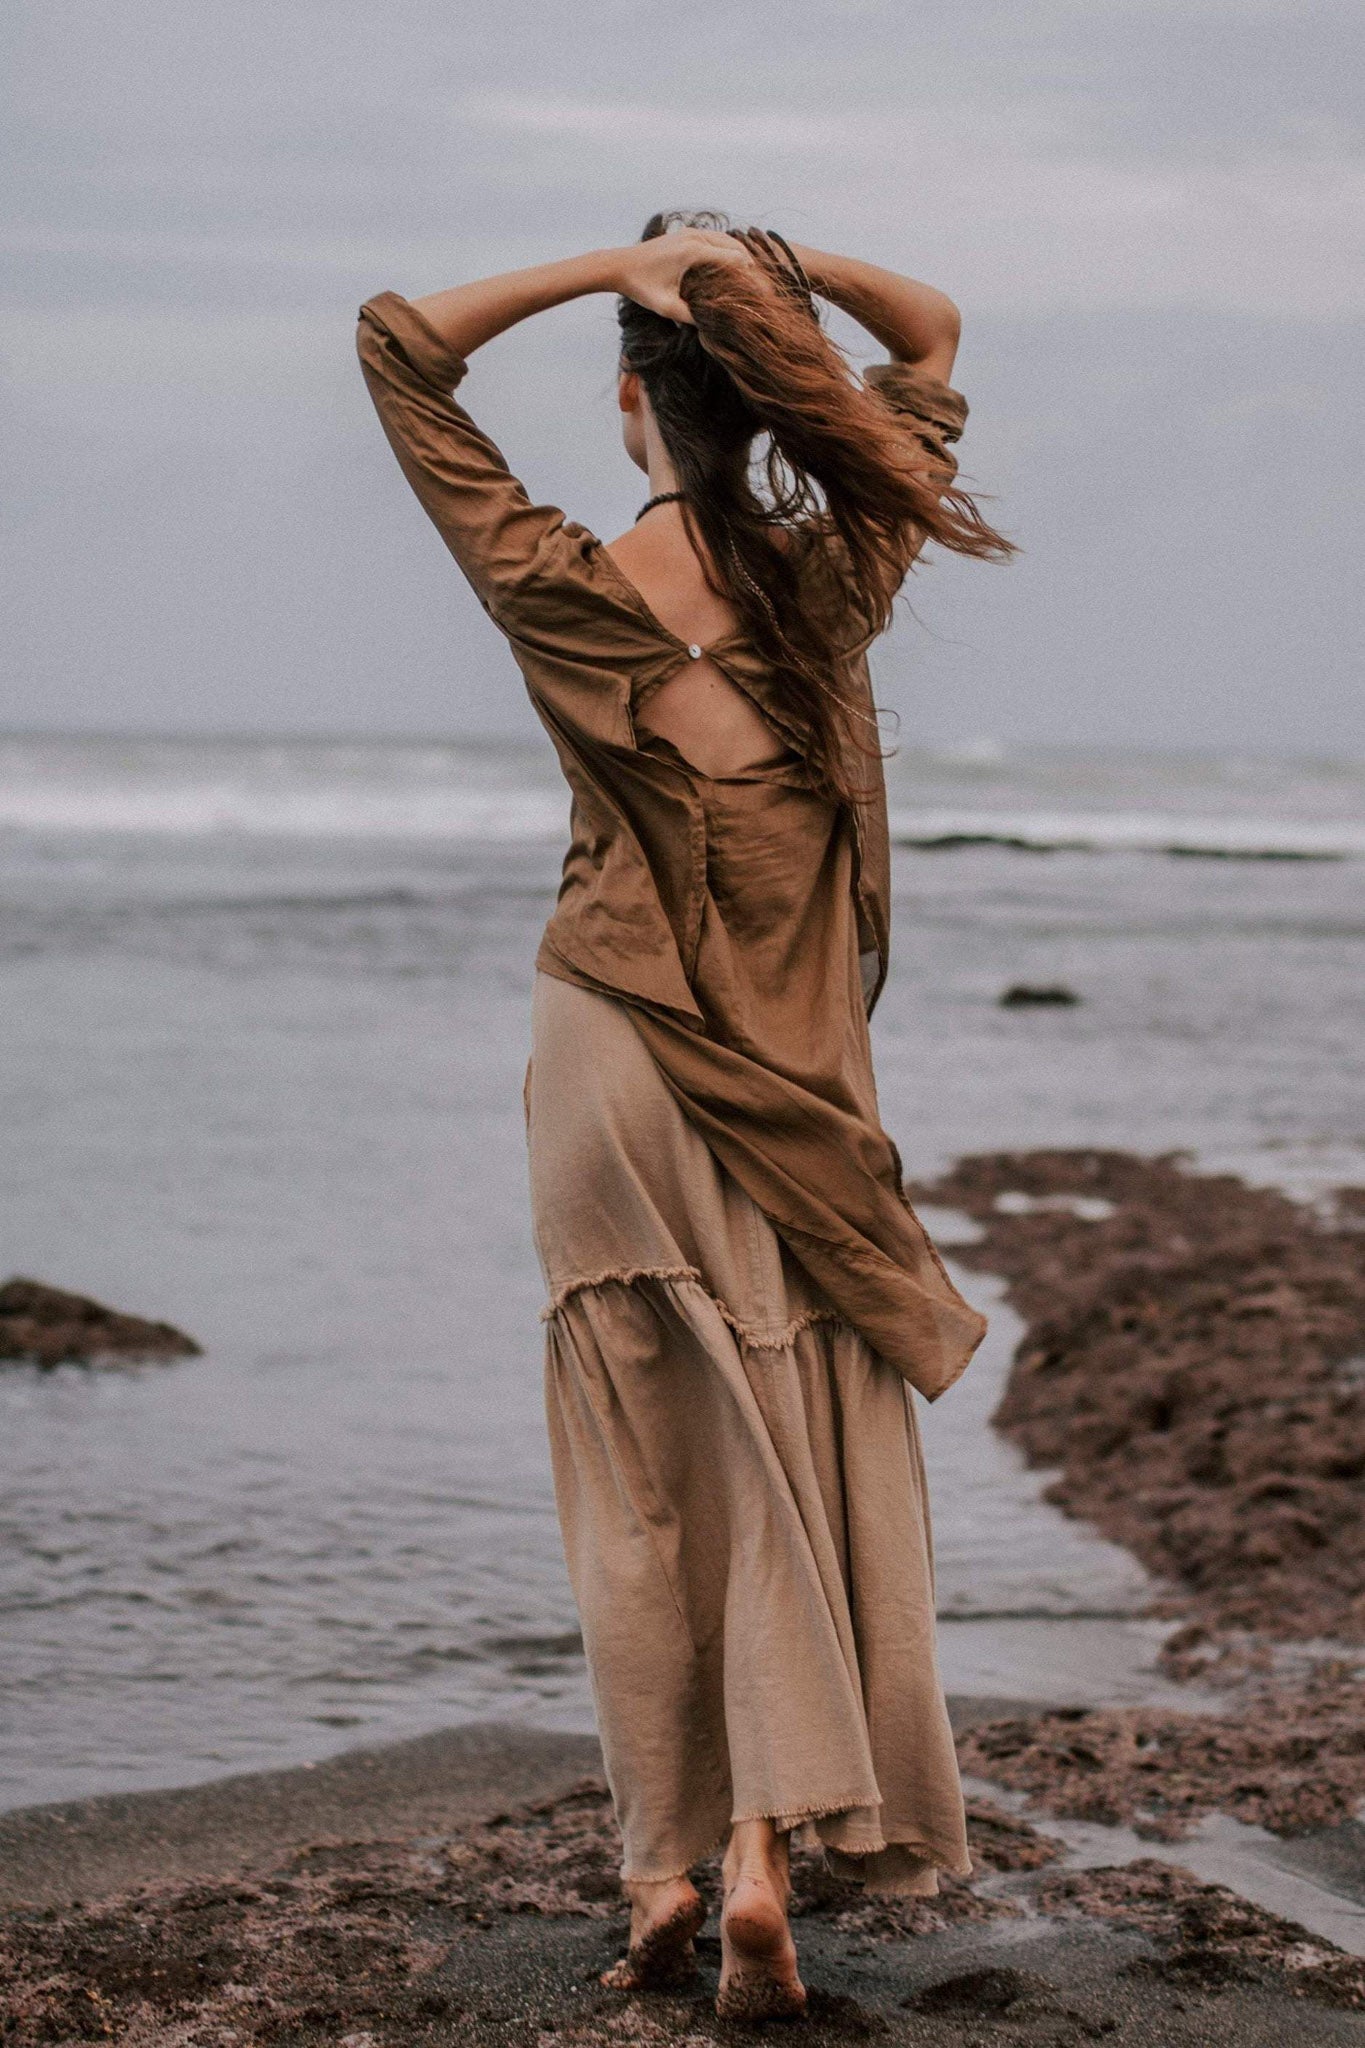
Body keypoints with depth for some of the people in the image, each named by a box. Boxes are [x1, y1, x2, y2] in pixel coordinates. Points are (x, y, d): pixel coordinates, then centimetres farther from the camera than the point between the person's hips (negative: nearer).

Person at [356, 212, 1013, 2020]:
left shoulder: (562, 594, -10)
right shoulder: (840, 582, -7)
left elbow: (398, 345, 2)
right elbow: (933, 342, 10)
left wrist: (603, 266, -5)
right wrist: (775, 268, -4)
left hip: (612, 1050, 0)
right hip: (796, 1072, 0)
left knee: (633, 1485, 8)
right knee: (797, 1464, 4)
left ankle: (664, 1873, 12)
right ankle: (763, 1850, -7)